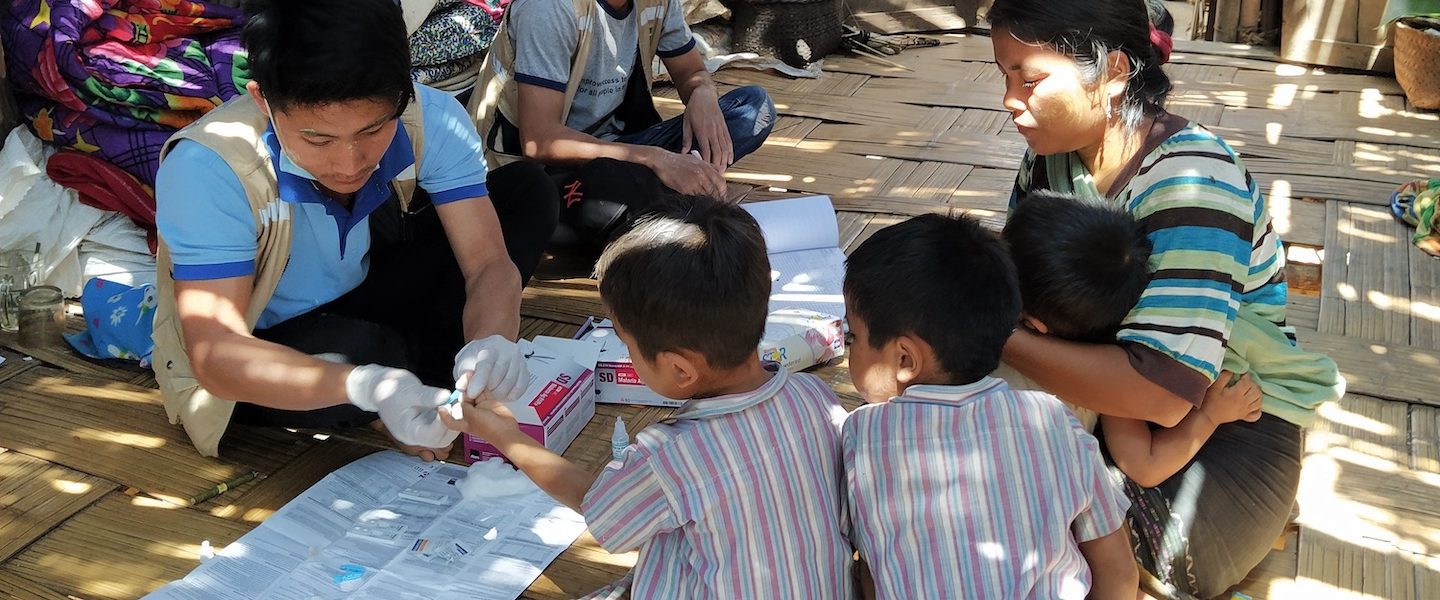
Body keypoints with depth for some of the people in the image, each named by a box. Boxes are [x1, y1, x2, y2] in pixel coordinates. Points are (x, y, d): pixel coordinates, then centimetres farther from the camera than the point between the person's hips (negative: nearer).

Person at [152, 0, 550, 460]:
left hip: (359, 308, 4)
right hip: (256, 358, -4)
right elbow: (214, 355, -35)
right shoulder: (208, 168, -33)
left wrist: (492, 341, -46)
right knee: (360, 352, -39)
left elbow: (490, 263, -22)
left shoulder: (429, 120, -22)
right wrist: (366, 386, -52)